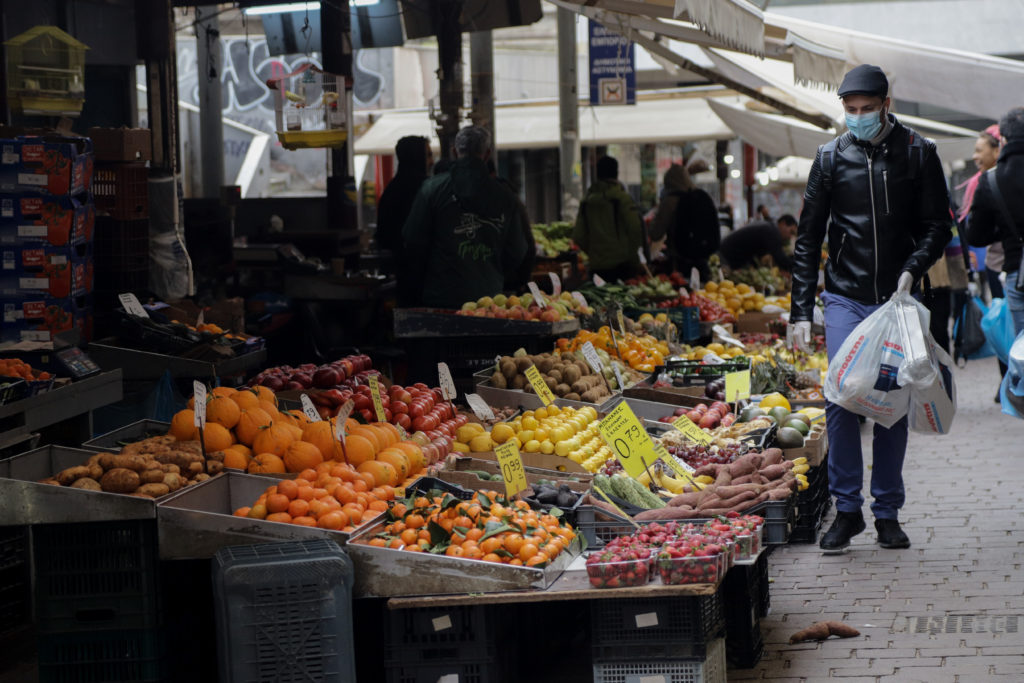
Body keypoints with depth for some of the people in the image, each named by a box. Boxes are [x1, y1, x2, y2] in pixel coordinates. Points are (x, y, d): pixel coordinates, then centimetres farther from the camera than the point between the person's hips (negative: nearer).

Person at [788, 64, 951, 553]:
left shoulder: (917, 153, 2)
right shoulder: (831, 158, 3)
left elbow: (938, 226, 5)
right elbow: (808, 239, 6)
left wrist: (913, 268, -14)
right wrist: (800, 311, 0)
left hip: (898, 298, 0)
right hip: (845, 297, 0)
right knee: (841, 400, -10)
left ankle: (888, 513, 12)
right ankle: (847, 509, -1)